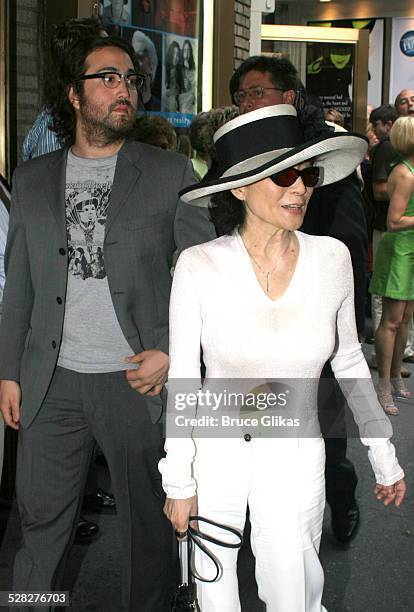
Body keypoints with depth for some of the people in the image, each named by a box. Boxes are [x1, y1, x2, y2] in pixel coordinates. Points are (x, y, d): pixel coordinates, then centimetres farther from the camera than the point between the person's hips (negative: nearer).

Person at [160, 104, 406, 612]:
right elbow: (183, 380, -8)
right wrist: (178, 484, -5)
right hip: (214, 452, -1)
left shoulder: (331, 258, -9)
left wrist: (384, 455, 9)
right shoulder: (199, 266, -16)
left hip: (295, 456, 1)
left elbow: (348, 361, 4)